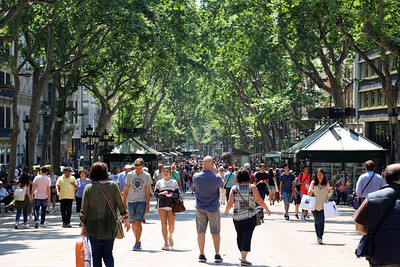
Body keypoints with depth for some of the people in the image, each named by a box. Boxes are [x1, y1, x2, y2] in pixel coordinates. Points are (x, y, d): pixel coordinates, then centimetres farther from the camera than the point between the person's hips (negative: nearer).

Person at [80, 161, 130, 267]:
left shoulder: (88, 188, -6)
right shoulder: (113, 186, -6)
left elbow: (84, 210, -3)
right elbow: (121, 205, 0)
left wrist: (83, 225, 7)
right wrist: (125, 219, 14)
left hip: (93, 227, -1)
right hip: (109, 226, 1)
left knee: (96, 255, 10)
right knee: (108, 254, 12)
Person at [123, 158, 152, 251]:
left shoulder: (147, 176, 1)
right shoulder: (130, 175, 5)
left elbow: (148, 191, 2)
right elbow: (126, 189, 11)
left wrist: (148, 204, -3)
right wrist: (124, 202, 8)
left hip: (142, 202, -3)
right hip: (131, 202, 3)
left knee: (138, 222, -13)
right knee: (133, 223, 6)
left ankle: (137, 243, -11)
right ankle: (138, 240, 24)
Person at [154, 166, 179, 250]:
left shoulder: (174, 182, 9)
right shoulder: (159, 182, 10)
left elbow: (177, 193, 6)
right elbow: (155, 194, 4)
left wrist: (172, 194, -15)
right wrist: (162, 193, -14)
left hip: (171, 205, -1)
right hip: (162, 205, 1)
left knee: (171, 225, -7)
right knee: (164, 225, -1)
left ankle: (170, 237, 23)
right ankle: (166, 243, 5)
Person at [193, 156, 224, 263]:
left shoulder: (196, 177, -9)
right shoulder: (216, 178, -15)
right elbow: (222, 185, 5)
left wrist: (205, 170, 14)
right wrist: (213, 172, 11)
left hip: (200, 208, 2)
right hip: (213, 208, -2)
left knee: (201, 231, 7)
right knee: (216, 232, 7)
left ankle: (201, 255, 7)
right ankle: (217, 255, 8)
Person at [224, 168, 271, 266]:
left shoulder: (234, 188, 0)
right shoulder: (252, 187, -4)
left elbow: (230, 203, -3)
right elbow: (259, 201, -4)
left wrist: (226, 211, 16)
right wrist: (267, 209, 11)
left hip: (237, 217, 2)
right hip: (250, 217, -2)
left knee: (240, 236, 16)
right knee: (247, 236, -3)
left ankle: (243, 256, 28)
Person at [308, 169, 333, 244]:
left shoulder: (326, 184, 3)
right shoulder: (313, 183, 2)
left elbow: (328, 196, 9)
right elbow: (309, 193, 5)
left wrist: (329, 191, -11)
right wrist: (310, 192, -17)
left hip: (323, 206, -1)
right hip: (315, 205, 1)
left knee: (321, 221, -10)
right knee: (316, 221, 5)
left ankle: (320, 238, -9)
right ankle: (318, 236, 20)